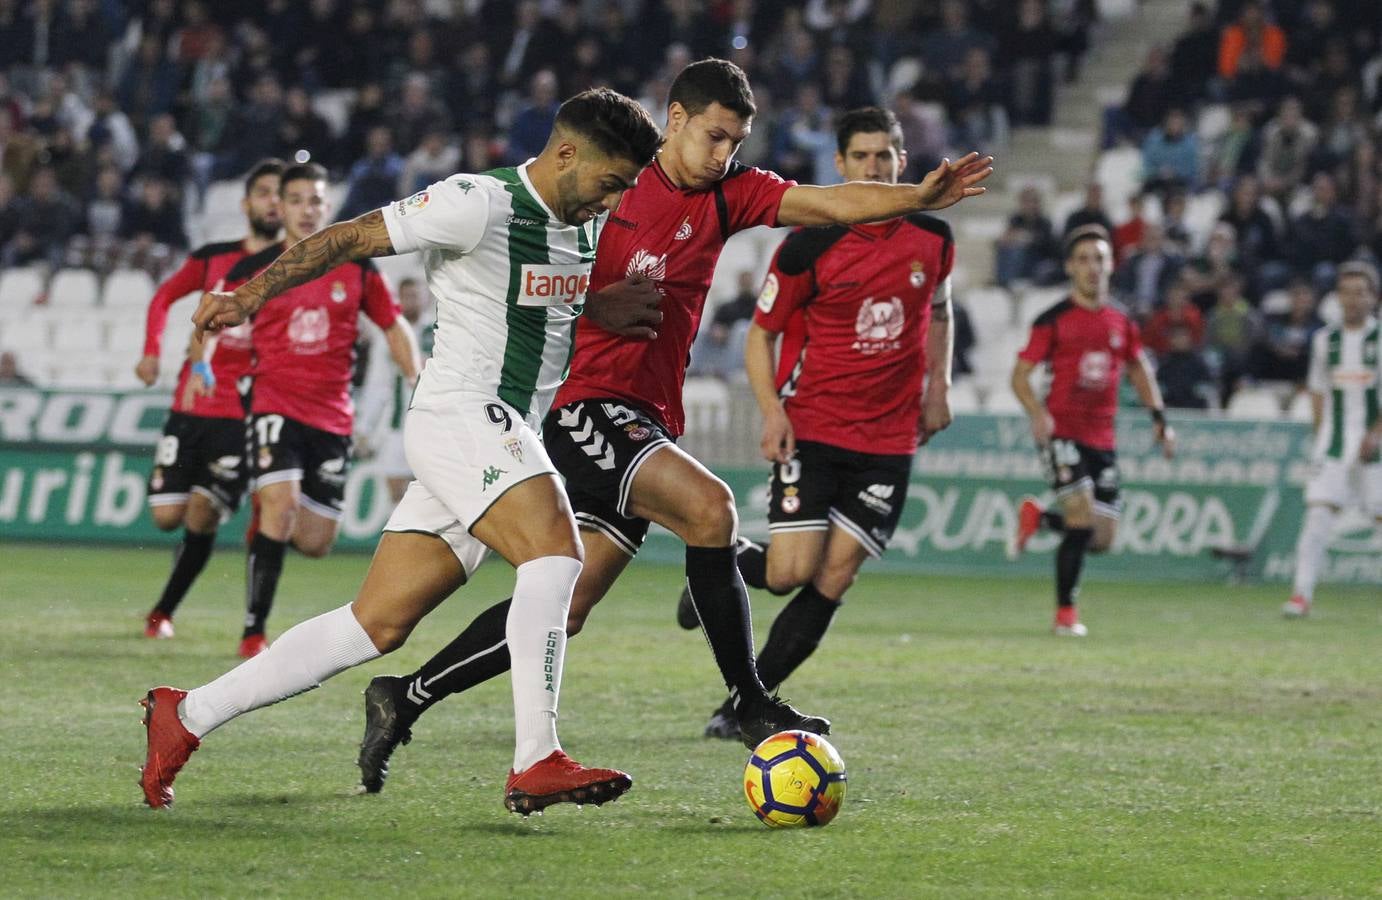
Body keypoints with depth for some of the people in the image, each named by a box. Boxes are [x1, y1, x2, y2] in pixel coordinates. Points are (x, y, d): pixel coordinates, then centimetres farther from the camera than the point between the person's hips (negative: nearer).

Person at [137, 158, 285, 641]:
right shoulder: (213, 258, 5)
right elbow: (164, 297, 19)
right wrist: (153, 351, 4)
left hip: (245, 415, -2)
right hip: (191, 405, 2)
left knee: (201, 520, -12)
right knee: (167, 515, -3)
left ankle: (164, 611, 7)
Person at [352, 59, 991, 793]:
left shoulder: (727, 195, 10)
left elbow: (830, 204, -2)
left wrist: (920, 197, -14)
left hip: (646, 422, 7)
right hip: (587, 403, -7)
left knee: (563, 611, 4)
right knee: (708, 508, -26)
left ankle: (405, 698, 14)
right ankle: (751, 705, -21)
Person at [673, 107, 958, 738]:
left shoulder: (932, 237, 2)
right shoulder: (809, 246, -10)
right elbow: (760, 334, -1)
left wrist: (937, 388, 10)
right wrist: (772, 413, -14)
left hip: (889, 439, 3)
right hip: (812, 427, -3)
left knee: (833, 580, -5)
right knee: (791, 572, -14)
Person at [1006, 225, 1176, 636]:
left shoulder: (1121, 321, 9)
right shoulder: (1054, 320, -4)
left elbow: (1139, 369, 24)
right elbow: (1020, 374, -3)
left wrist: (1159, 418, 14)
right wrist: (1037, 414, -21)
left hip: (1102, 439, 5)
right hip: (1062, 431, -5)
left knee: (1102, 538, 2)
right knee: (1083, 520, -17)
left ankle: (1037, 517, 29)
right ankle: (1065, 613, -3)